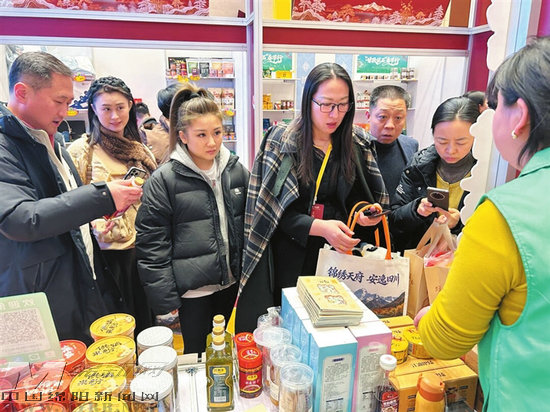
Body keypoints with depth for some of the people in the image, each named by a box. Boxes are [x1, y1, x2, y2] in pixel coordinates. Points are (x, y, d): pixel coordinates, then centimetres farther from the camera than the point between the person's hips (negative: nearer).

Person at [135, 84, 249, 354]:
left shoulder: (236, 170, 0)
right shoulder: (164, 180, -13)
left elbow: (248, 223, 9)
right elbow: (151, 245, -11)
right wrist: (165, 300, -11)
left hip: (231, 282, 4)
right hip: (192, 290, -4)